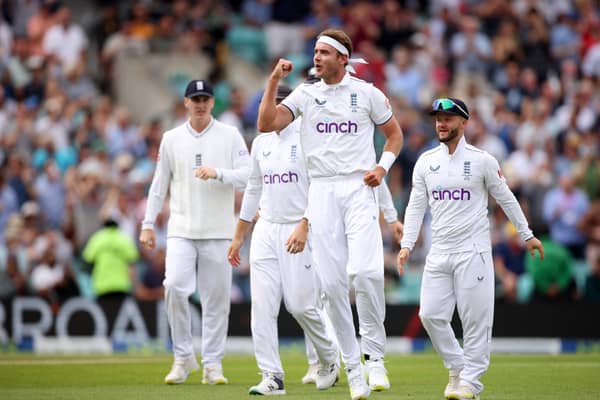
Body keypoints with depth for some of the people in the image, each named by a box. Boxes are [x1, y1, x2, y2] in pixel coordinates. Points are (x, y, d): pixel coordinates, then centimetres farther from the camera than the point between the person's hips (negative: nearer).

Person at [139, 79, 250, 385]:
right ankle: (183, 357, -1)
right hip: (181, 230, 1)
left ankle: (212, 364, 8)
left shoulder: (230, 136, 3)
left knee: (216, 297, 0)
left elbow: (247, 176, -5)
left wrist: (218, 173, -21)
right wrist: (148, 224, 6)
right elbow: (159, 185, 12)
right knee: (174, 287, -15)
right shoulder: (171, 139, 9)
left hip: (218, 232, -1)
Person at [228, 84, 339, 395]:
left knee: (300, 304, -7)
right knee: (262, 305, -5)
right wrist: (238, 236, 19)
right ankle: (272, 376, -4)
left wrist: (304, 227, -23)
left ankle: (329, 356, 19)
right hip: (265, 230, 6)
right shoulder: (261, 142, 13)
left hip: (299, 231, -6)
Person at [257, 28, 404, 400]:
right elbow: (266, 124, -1)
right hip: (322, 191, 3)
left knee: (365, 271, -22)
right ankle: (353, 368, 6)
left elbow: (394, 133, 14)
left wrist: (383, 166, -3)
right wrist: (274, 81, -7)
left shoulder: (366, 93, 4)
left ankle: (374, 354, -7)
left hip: (359, 188, -3)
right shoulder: (305, 94, 9)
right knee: (333, 283, -2)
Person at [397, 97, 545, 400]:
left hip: (473, 251, -4)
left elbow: (505, 198, 6)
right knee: (430, 315, -1)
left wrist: (527, 236, 9)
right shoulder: (425, 162, 8)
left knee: (475, 319, -5)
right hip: (438, 254, 4)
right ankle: (457, 369, 17)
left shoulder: (482, 160, -2)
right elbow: (416, 205, 9)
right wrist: (407, 245, 0)